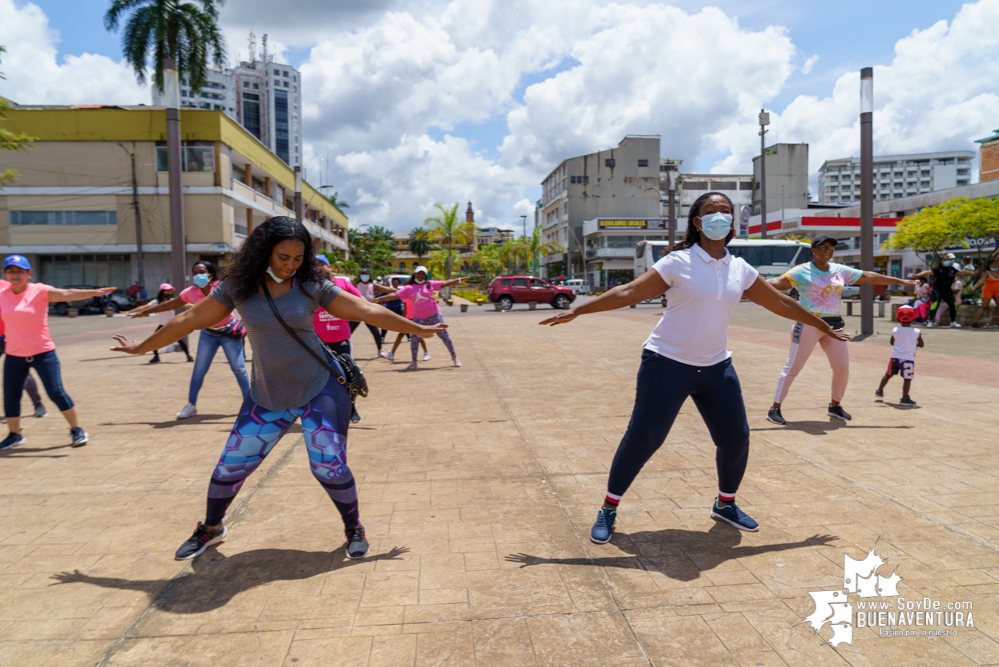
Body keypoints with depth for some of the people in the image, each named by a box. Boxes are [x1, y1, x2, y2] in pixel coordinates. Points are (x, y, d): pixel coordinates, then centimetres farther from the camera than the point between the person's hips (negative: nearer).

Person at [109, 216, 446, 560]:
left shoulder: (311, 285, -8)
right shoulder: (237, 287, -4)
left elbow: (366, 310, -6)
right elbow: (189, 319, 4)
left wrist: (418, 329, -3)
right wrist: (141, 348, 10)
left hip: (321, 388, -2)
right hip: (268, 396, 3)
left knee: (329, 466, -7)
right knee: (231, 465, 7)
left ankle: (354, 529, 19)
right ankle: (210, 528, 36)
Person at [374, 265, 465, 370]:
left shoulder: (430, 284, 2)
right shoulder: (408, 288, 3)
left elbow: (445, 283, 1)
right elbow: (394, 295, 1)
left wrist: (460, 279, -4)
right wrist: (379, 299, -3)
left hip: (434, 315, -1)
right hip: (418, 318, 1)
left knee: (444, 335, 3)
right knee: (414, 339, -1)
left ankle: (454, 356, 16)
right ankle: (414, 362, 14)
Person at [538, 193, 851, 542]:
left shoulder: (740, 269, 6)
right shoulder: (678, 263, -8)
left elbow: (781, 303, 18)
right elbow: (628, 292, -12)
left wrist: (824, 327, 26)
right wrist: (576, 310, -17)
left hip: (716, 367, 5)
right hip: (667, 363, -5)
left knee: (736, 437, 7)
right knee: (643, 437, -6)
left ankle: (725, 504, 34)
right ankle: (608, 510, 11)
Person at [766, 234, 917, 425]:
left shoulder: (840, 270, 11)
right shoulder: (802, 271, -8)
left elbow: (868, 277, 19)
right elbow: (778, 282, -20)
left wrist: (899, 281, 25)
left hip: (834, 325, 6)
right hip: (808, 323, -6)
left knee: (843, 368, 8)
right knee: (793, 367, -9)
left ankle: (834, 405, 29)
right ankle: (775, 408, -6)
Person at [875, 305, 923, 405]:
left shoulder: (895, 330, -2)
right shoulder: (916, 332, -7)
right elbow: (921, 344, 6)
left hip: (895, 356, 3)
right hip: (908, 358, -3)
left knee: (888, 374, 19)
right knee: (907, 378, 0)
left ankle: (879, 390, 31)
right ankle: (905, 398, -2)